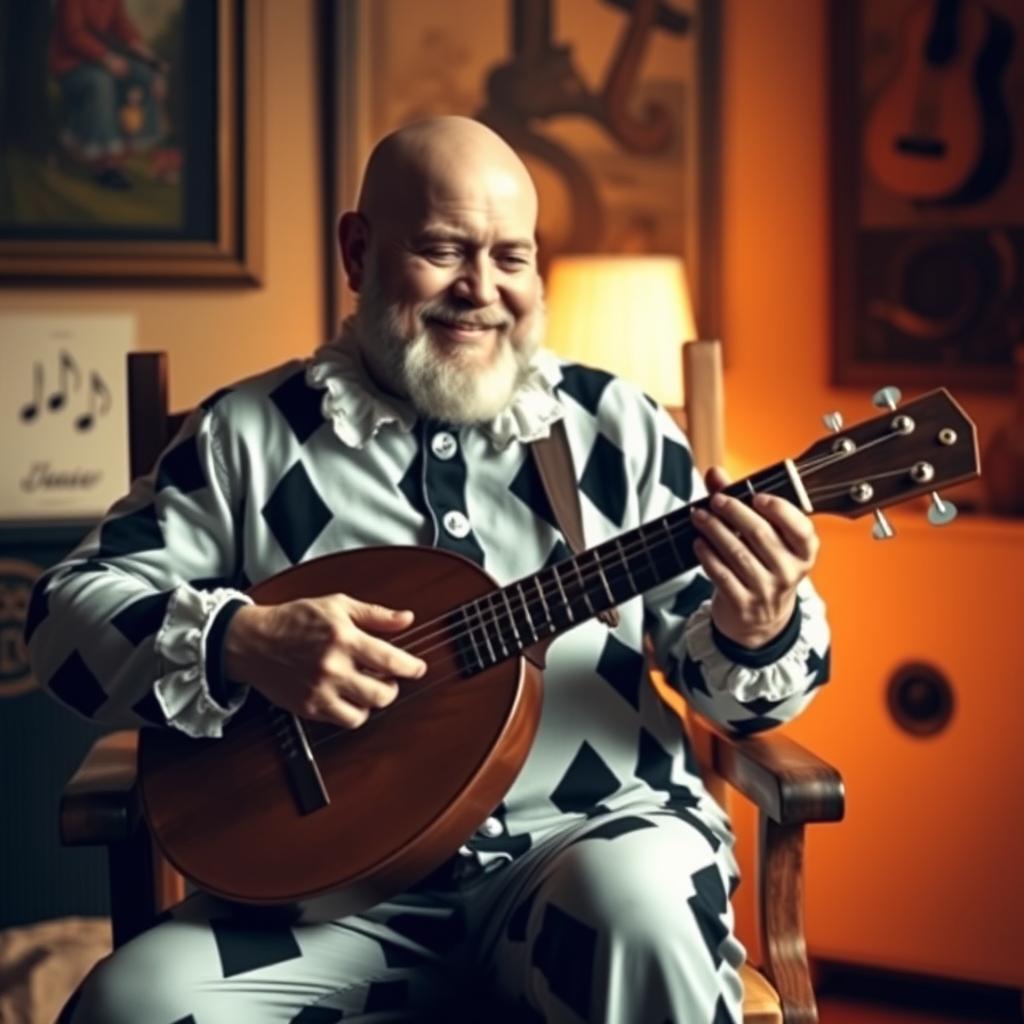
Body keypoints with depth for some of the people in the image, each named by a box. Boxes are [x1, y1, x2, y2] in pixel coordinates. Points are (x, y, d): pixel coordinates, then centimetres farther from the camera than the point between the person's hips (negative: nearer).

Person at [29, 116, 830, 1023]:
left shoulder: (617, 428, 8)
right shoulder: (251, 432, 7)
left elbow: (718, 672, 8)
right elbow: (67, 616, 4)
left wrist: (755, 632, -18)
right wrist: (240, 641, -15)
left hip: (588, 840, 0)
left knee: (636, 905, -35)